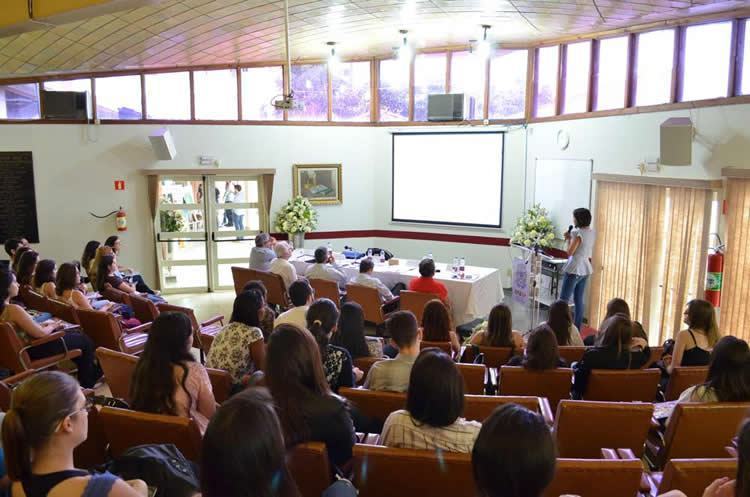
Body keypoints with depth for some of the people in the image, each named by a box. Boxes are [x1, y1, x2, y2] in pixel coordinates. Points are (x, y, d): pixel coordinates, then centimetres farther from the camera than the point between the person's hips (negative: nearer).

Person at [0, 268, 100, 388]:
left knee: (74, 334, 24)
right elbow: (40, 333, -25)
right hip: (33, 352, -10)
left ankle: (94, 372, 36)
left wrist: (44, 324, 4)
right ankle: (87, 384, 24)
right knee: (84, 340, 7)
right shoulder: (13, 309, -29)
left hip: (21, 350, 10)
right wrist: (52, 326, -6)